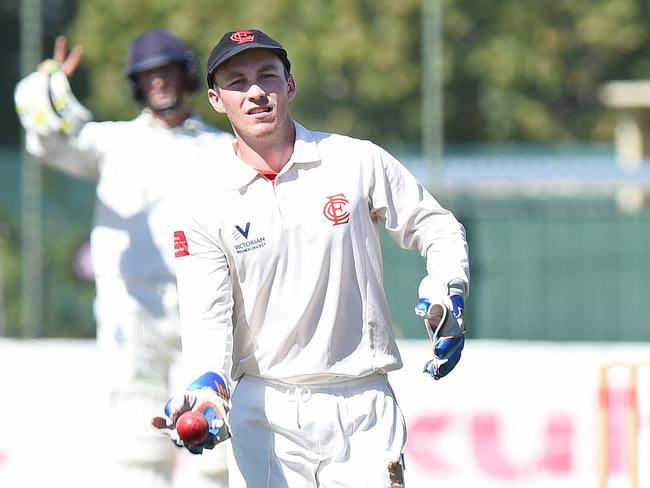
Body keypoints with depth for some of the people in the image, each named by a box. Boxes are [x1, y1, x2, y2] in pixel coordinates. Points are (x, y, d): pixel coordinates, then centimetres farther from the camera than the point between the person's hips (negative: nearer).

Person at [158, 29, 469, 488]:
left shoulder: (358, 162, 0)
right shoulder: (202, 202, 0)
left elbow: (440, 230, 10)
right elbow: (207, 315, -6)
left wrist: (445, 297, -9)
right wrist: (208, 387, -24)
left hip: (363, 408, 0)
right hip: (264, 411, 0)